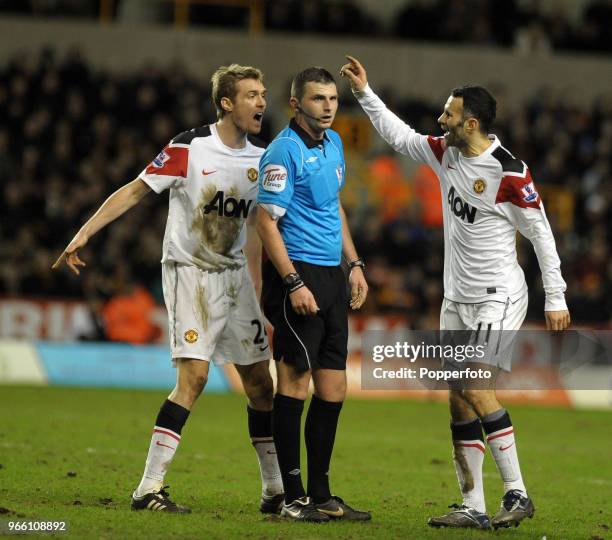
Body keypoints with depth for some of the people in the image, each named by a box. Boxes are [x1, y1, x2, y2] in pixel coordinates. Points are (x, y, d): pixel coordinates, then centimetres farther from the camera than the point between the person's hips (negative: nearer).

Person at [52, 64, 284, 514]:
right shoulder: (189, 149, -12)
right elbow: (136, 190, -8)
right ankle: (149, 489, -14)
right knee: (194, 375, -18)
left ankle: (275, 491, 16)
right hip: (189, 271, -6)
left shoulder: (260, 158, 7)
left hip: (235, 275, 6)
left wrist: (255, 288, 16)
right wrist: (85, 233, -14)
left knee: (259, 379, 6)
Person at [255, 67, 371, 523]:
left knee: (333, 389, 8)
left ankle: (320, 494, 14)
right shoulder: (284, 151, -12)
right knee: (295, 379, -7)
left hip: (331, 277, 8)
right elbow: (267, 221, -15)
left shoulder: (334, 143, 14)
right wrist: (294, 284, -19)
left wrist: (354, 264, 20)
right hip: (297, 274, -8)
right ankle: (294, 497, -4)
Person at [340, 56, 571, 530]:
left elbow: (542, 235, -11)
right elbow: (399, 134, 23)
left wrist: (556, 299, -10)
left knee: (473, 383, -20)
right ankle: (474, 508, 7)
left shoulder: (508, 171, -16)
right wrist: (364, 92, 22)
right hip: (457, 296, 8)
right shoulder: (446, 153, 5)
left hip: (498, 296, -8)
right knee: (460, 402, 4)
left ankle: (517, 494, -14)